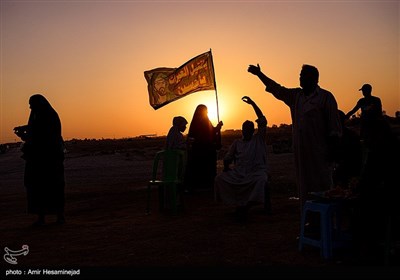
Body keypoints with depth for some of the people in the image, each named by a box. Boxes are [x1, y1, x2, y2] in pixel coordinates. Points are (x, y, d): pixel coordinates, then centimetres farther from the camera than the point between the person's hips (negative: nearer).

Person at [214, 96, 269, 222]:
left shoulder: (259, 139, 10)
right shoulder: (237, 143, 19)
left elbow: (262, 121, 0)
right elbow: (227, 158, 17)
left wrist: (252, 103, -3)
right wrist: (226, 168, -3)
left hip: (256, 171, -3)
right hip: (239, 173, 3)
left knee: (262, 179, -38)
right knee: (220, 178, -19)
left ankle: (244, 207, -25)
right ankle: (239, 205, -17)